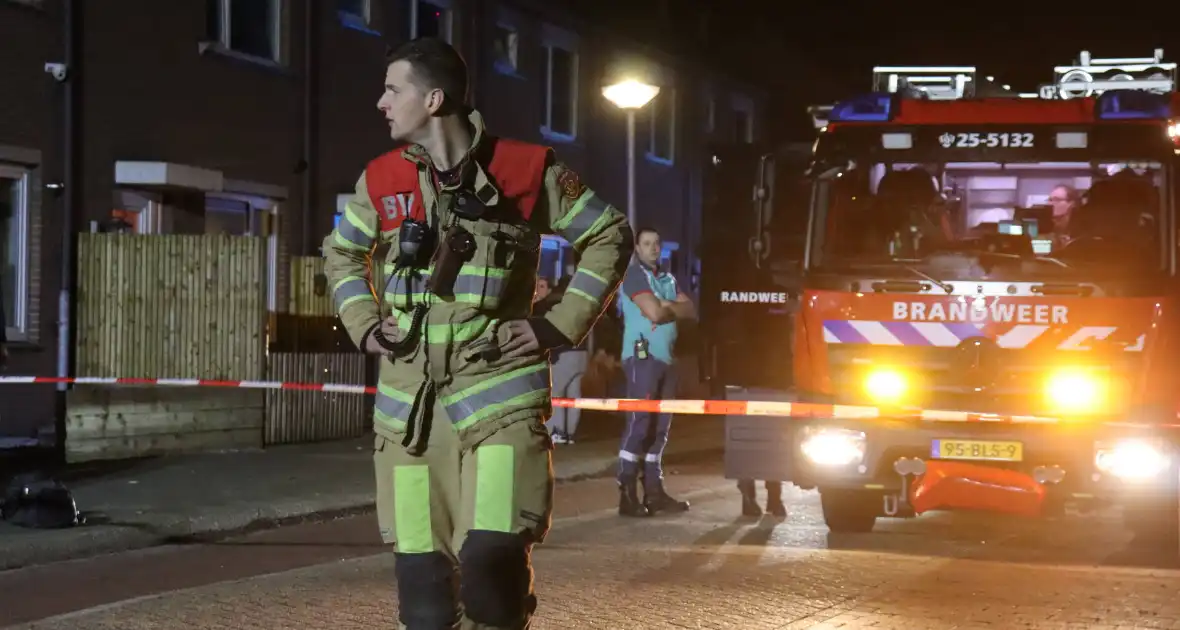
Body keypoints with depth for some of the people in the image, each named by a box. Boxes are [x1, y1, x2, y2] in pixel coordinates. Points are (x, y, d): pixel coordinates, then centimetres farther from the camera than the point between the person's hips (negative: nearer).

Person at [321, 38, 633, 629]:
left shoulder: (526, 169, -4)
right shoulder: (381, 180, 7)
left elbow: (609, 235, 5)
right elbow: (341, 254, 26)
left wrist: (561, 324, -2)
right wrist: (363, 323, 9)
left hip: (499, 390, -4)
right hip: (408, 400, 4)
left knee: (492, 560, -18)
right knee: (420, 570, 5)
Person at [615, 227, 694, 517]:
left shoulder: (667, 278, 19)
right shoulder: (634, 275, -6)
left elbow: (690, 310, 8)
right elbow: (655, 312, -18)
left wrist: (665, 306, -9)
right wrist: (673, 309, 2)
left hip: (666, 357, 8)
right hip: (642, 356, -8)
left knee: (660, 426, 7)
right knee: (639, 422, -13)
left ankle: (654, 491, 10)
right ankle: (627, 495, -15)